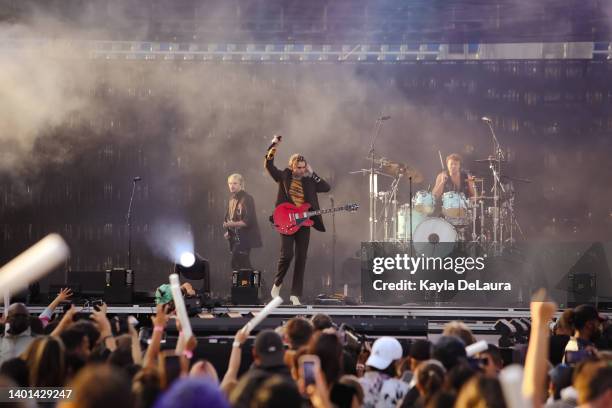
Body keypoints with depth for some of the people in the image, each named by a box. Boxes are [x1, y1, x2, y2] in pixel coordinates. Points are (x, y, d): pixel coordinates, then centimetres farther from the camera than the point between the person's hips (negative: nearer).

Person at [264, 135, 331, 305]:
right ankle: (277, 284, 8)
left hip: (303, 223, 4)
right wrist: (274, 145, -10)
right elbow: (269, 164, -6)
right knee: (286, 254, -16)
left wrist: (312, 174, 1)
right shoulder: (284, 177, 4)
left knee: (301, 259, 0)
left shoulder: (309, 182, 12)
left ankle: (295, 294, 3)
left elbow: (327, 187, 3)